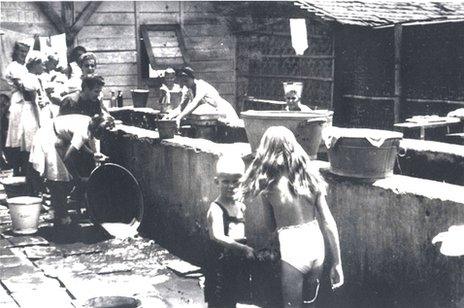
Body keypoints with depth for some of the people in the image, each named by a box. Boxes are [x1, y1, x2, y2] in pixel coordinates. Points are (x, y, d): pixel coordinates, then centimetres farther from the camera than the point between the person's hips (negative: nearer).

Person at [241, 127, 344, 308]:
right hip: (316, 242, 5)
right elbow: (328, 222, 1)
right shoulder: (310, 177, 2)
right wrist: (337, 263, 7)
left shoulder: (269, 184, -9)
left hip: (291, 247, -5)